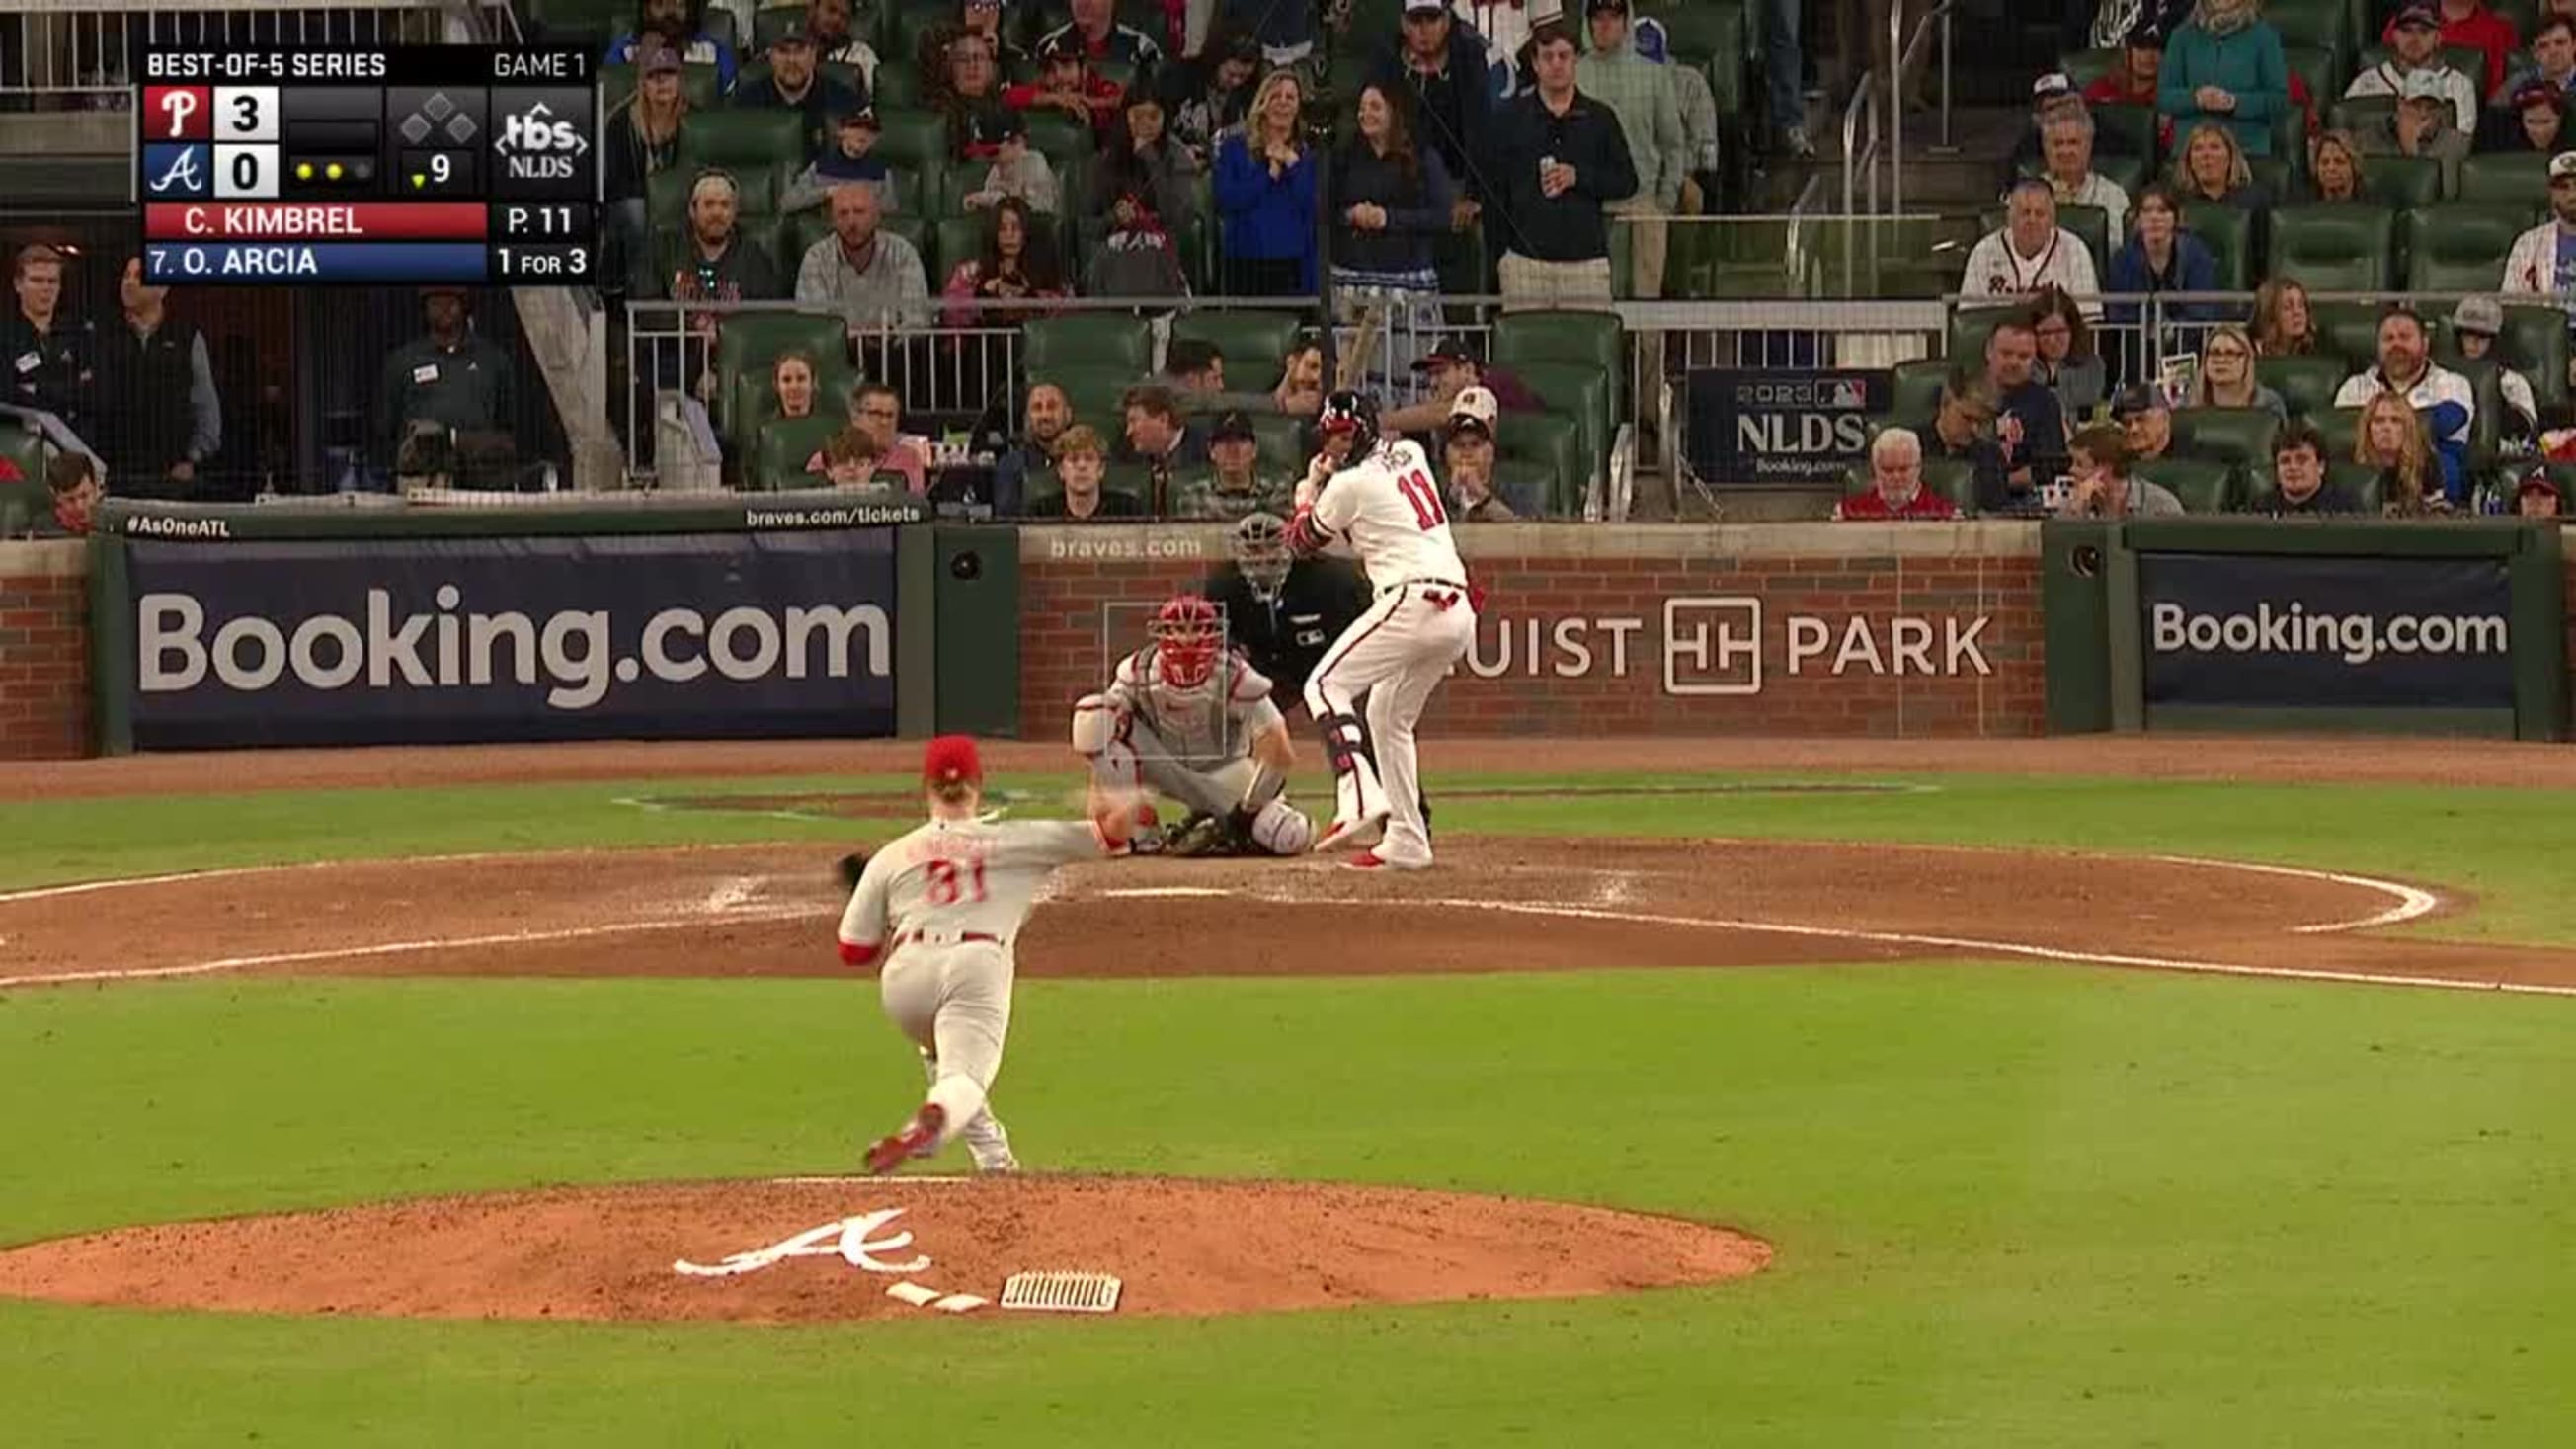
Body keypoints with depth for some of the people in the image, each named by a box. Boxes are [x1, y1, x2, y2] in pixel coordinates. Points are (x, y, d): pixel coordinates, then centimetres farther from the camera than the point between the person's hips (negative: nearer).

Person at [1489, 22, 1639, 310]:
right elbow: (1495, 190, 9)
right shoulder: (1511, 119, 8)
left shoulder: (1600, 118, 9)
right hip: (1526, 259, 0)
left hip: (1585, 258, 0)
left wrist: (1579, 177, -7)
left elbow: (1627, 182, 9)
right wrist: (1496, 250, 5)